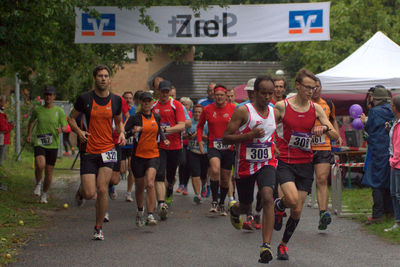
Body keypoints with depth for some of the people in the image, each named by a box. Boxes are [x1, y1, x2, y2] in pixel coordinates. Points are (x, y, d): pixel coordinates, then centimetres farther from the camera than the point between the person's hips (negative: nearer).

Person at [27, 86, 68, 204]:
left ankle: (44, 194, 24)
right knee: (40, 165, -25)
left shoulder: (59, 111, 1)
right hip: (39, 143, 0)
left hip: (53, 145, 0)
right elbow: (31, 121, 25)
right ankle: (38, 183, 4)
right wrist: (29, 134, 16)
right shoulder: (37, 110, 5)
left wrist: (61, 129, -24)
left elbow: (65, 128, -1)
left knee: (49, 172, 3)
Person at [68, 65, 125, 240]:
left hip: (107, 150, 1)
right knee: (90, 194, -8)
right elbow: (71, 117, 9)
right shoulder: (85, 99, -3)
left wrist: (121, 133, 1)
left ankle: (99, 228, 10)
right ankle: (81, 191, 32)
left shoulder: (116, 100, 5)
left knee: (102, 190, -7)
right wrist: (79, 131, -10)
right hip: (88, 151, -1)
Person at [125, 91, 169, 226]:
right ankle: (140, 211, 35)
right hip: (138, 155, -1)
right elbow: (124, 133, -7)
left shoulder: (156, 117, 8)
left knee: (150, 184, -18)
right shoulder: (135, 118, -3)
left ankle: (150, 215, -18)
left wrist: (164, 139, 8)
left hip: (153, 155, 1)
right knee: (140, 186, 10)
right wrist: (133, 131, -25)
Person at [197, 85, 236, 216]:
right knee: (215, 170, -27)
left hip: (229, 147, 1)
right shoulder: (207, 109, 1)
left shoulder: (233, 109, -2)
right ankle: (214, 201, -16)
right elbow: (200, 126, 15)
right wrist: (200, 141, 4)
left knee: (225, 178, 9)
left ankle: (222, 203, 29)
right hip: (213, 146, -1)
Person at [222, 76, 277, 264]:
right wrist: (250, 135, -26)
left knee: (268, 197, -25)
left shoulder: (274, 112, 3)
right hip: (245, 166, -2)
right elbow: (225, 138, -16)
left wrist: (275, 148, 11)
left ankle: (266, 246, -28)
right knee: (246, 208, 13)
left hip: (267, 164, 2)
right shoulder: (243, 111, -13)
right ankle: (234, 209, 54)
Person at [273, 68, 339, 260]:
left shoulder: (316, 109, 3)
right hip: (285, 162, -3)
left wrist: (325, 128, -18)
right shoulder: (282, 106, -5)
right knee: (293, 200, -26)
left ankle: (283, 244, 26)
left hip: (305, 164, 3)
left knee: (297, 211, 4)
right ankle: (278, 205, 11)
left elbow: (336, 136, 2)